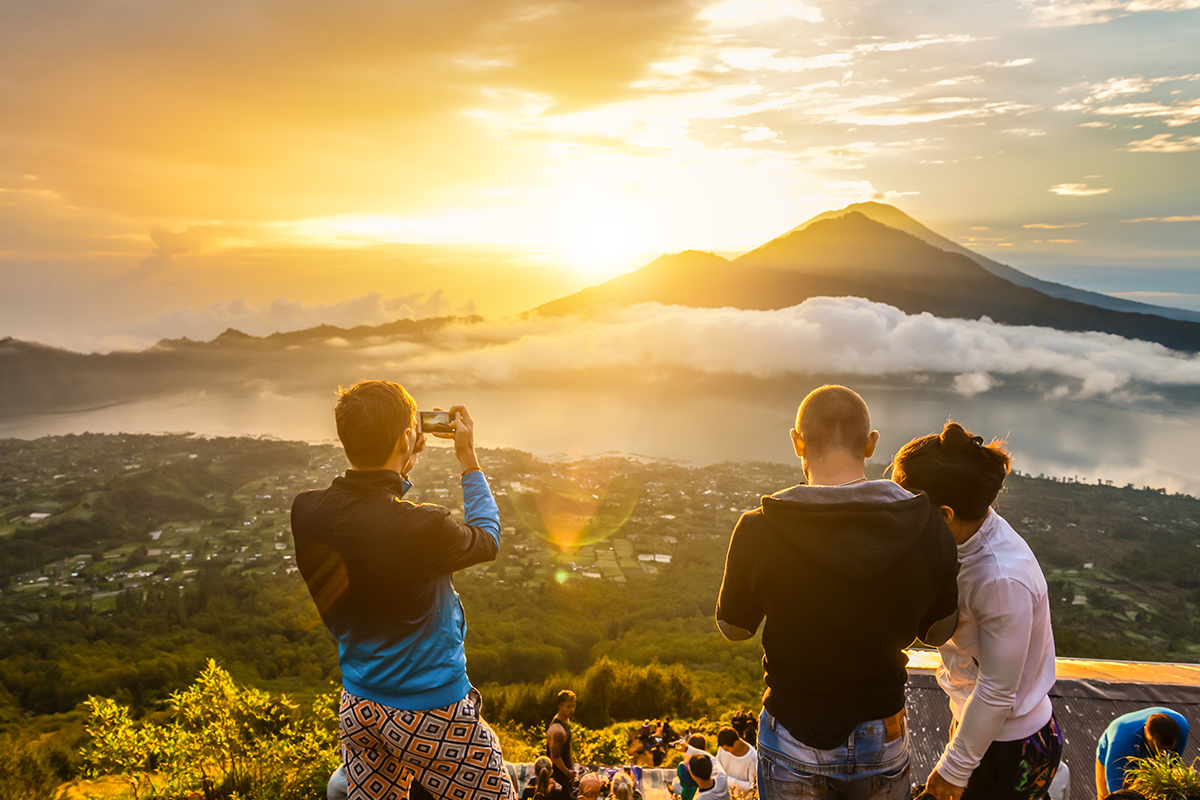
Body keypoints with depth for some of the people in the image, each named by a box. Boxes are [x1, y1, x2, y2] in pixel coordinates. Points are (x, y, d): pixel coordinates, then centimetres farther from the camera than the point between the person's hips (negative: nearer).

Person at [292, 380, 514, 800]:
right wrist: (469, 458, 2)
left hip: (357, 706, 7)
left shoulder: (306, 512, -10)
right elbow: (487, 539, -5)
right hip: (432, 713, -6)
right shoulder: (423, 528, -29)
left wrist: (401, 468, 12)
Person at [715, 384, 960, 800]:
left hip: (793, 742, -2)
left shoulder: (759, 531, -23)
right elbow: (938, 632, -2)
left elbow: (734, 627, -7)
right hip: (882, 741, 2)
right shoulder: (929, 528, -16)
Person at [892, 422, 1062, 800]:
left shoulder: (1004, 581, -33)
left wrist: (954, 768, -15)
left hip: (1010, 749, -8)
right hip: (975, 720, 8)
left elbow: (996, 692, -25)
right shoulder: (970, 538, -9)